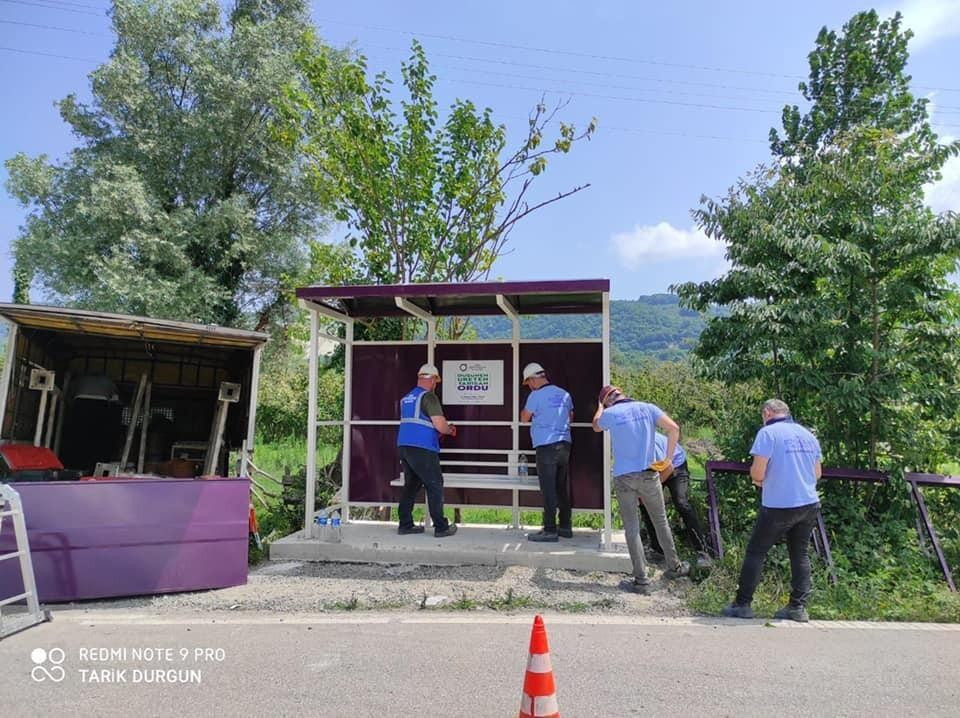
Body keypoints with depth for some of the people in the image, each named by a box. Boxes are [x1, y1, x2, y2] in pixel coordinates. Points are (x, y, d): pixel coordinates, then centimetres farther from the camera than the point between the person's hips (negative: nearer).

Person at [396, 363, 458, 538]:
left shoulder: (406, 398, 17)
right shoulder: (429, 397, -9)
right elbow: (440, 425, -17)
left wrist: (444, 427, 28)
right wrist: (450, 429, 6)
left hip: (404, 446, 8)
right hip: (422, 449, -8)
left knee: (411, 485, 15)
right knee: (435, 486, 0)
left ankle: (405, 524, 17)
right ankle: (441, 527, 3)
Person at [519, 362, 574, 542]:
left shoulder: (536, 395, -9)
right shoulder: (564, 394, 10)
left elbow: (524, 418, 2)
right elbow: (570, 417, 21)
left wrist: (527, 408, 18)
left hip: (546, 446, -7)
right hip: (565, 445, 7)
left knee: (548, 489, -4)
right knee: (563, 488, 13)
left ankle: (550, 530, -1)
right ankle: (565, 526, 20)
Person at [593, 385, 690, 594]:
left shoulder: (609, 414, -3)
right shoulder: (647, 408, 1)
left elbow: (596, 426, 19)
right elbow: (673, 428, -9)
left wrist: (600, 406, 32)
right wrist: (668, 458, -4)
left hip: (623, 477, -2)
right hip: (649, 474, 2)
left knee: (631, 529, 4)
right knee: (661, 522, 18)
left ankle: (641, 580, 7)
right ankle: (674, 567, 32)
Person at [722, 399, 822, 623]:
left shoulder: (768, 432, -11)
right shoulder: (808, 435, 9)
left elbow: (757, 473, -16)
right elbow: (817, 473, 17)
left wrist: (757, 478, 6)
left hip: (779, 506, -6)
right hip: (809, 504, 6)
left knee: (755, 552, 5)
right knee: (800, 554, 17)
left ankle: (742, 604, 8)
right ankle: (798, 606, 18)